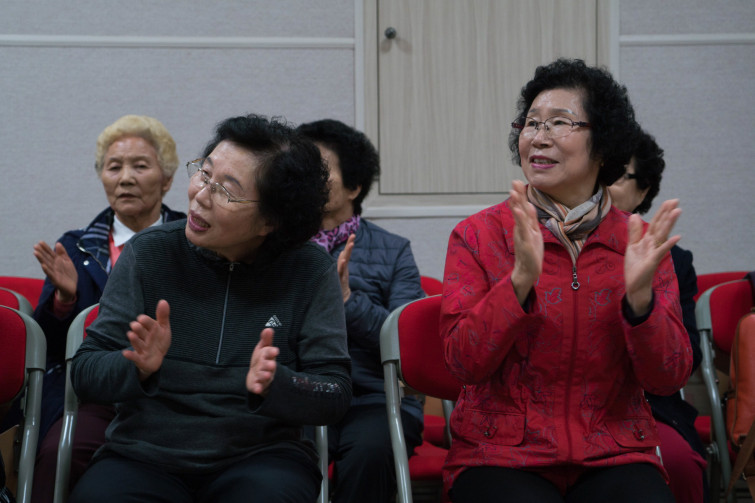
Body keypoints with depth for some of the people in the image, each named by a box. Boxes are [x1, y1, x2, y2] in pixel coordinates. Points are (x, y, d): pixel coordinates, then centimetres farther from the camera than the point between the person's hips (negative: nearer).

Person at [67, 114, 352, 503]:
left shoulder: (311, 271, 0)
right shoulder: (148, 254, 2)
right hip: (145, 453, 1)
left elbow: (335, 394, -3)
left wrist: (274, 386, -24)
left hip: (259, 454, -1)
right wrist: (138, 367, -22)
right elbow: (84, 372, 1)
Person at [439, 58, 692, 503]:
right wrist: (521, 280, -21)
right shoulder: (478, 236, 1)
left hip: (614, 456, 2)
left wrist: (639, 295, -18)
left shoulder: (641, 244, 5)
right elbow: (465, 362, -8)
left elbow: (669, 379, -1)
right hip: (501, 458, -1)